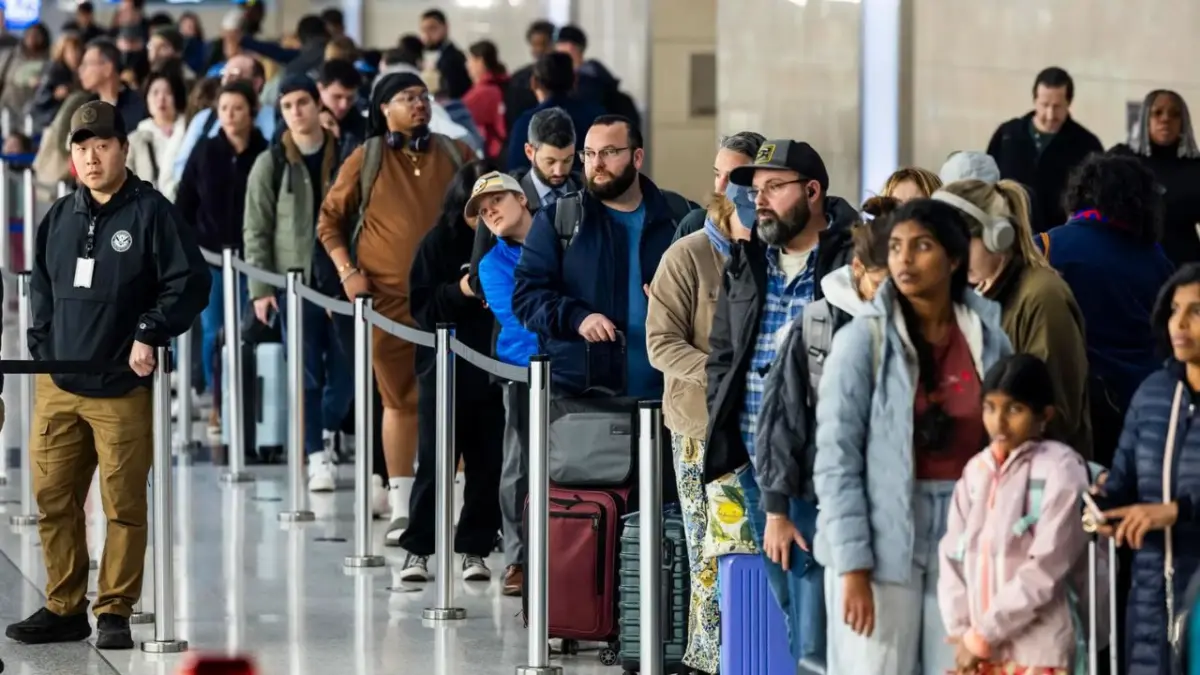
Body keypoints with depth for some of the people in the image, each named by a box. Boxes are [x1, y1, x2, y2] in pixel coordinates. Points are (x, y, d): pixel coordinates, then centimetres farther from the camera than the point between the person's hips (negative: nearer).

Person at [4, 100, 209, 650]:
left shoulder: (151, 212, -4)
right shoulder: (58, 218, 14)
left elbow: (191, 282, -8)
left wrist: (150, 335, -14)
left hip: (123, 389, -5)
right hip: (57, 386, 5)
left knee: (124, 505, -1)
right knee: (53, 499, 5)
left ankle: (114, 612, 7)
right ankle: (63, 608, 14)